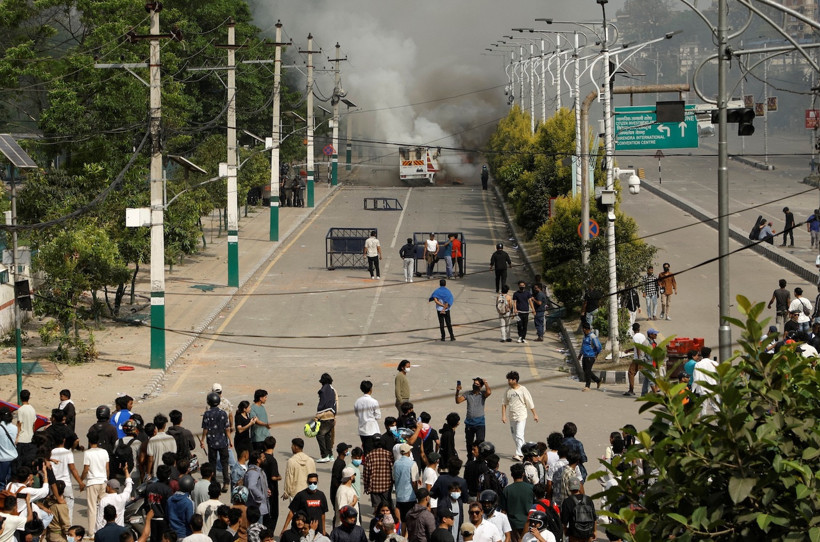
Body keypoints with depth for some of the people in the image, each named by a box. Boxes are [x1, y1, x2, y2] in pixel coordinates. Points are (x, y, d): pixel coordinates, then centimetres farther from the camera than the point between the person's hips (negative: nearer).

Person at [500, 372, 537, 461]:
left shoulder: (523, 390, -8)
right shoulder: (508, 390, 5)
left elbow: (530, 403, -3)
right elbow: (504, 403, 11)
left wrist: (534, 414, 0)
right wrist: (503, 415, 5)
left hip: (521, 417, -6)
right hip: (512, 417, 6)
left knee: (519, 435, -15)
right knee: (514, 436, 12)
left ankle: (518, 454, -17)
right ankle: (523, 452, 26)